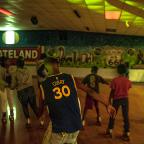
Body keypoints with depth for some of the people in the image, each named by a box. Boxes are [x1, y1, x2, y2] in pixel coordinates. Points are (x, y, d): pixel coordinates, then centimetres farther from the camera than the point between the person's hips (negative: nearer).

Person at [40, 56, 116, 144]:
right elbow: (90, 91, -1)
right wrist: (107, 105, 6)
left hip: (58, 128, -3)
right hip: (75, 125, 3)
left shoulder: (44, 85, -4)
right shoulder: (70, 78, 0)